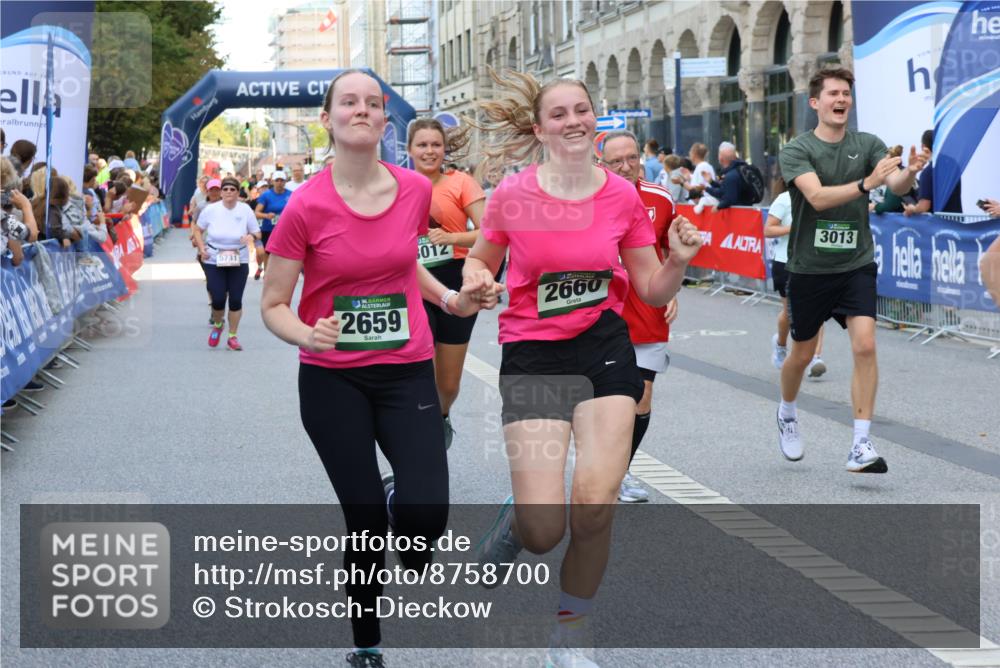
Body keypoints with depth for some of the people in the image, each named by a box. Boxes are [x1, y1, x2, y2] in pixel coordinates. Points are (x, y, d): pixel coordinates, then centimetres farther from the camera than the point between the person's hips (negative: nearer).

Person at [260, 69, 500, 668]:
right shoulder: (307, 207, -12)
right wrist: (308, 335, -25)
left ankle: (399, 495, 22)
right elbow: (274, 306, -5)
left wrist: (451, 299, 3)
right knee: (365, 521, 1)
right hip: (332, 379, -2)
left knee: (425, 514, -17)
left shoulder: (416, 189, -2)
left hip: (407, 371, 2)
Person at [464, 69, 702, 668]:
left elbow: (652, 291, 6)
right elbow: (479, 262, 9)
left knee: (595, 504, -14)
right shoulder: (513, 195, -7)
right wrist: (477, 282, -13)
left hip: (605, 347, 2)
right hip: (533, 353, -1)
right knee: (543, 534, -12)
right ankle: (512, 522, 29)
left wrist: (679, 262, -14)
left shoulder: (623, 196, -2)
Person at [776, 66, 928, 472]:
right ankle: (787, 413, 43)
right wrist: (866, 183, -38)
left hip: (856, 266, 1)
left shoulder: (868, 145, 1)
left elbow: (896, 184, -15)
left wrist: (910, 172, -38)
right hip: (809, 268, -1)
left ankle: (861, 446, -13)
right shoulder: (796, 151, -8)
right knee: (802, 354, 12)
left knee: (865, 345, -16)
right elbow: (817, 196, -24)